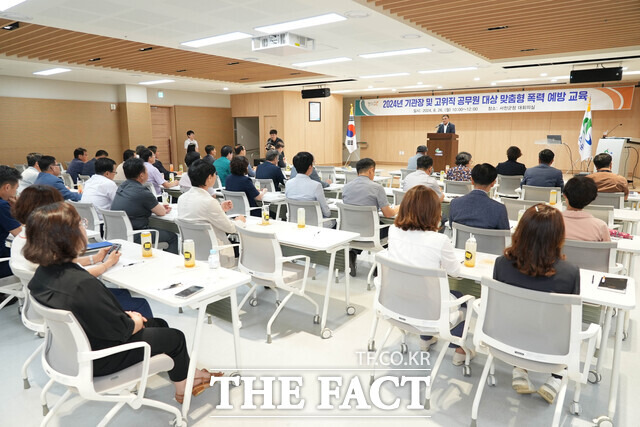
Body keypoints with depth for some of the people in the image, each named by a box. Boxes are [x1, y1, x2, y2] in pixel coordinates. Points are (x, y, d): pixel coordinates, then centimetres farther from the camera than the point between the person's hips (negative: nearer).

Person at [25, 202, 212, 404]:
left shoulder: (43, 273, -8)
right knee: (175, 337, 10)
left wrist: (125, 315, 2)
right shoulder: (83, 285, -37)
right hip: (98, 360, -9)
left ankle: (185, 368, 38)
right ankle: (184, 386, 34)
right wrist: (135, 322, -5)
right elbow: (121, 330, -26)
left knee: (159, 324, 22)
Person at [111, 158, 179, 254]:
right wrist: (163, 209, 19)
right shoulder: (142, 192, -19)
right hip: (133, 237, -9)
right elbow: (161, 213, -5)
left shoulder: (123, 186, 7)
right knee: (173, 237, 3)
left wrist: (161, 207, 22)